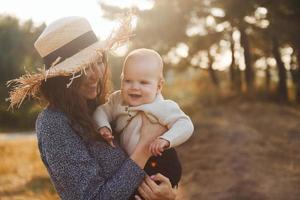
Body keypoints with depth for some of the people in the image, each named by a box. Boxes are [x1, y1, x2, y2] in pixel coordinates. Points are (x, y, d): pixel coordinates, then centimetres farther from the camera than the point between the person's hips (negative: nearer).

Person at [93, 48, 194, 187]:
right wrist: (103, 126, -17)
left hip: (159, 166, -5)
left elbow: (185, 125, -27)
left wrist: (166, 140, -43)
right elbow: (102, 111, 3)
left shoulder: (162, 108, -23)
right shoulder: (118, 100, -7)